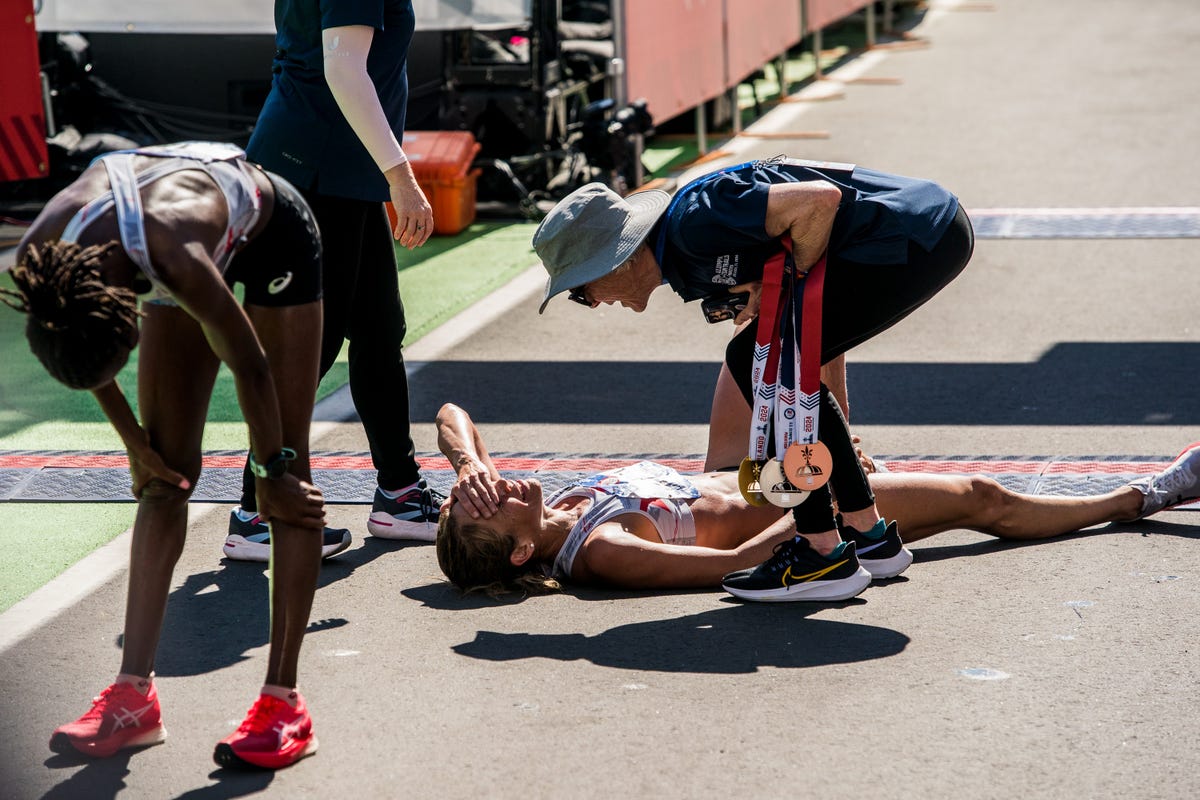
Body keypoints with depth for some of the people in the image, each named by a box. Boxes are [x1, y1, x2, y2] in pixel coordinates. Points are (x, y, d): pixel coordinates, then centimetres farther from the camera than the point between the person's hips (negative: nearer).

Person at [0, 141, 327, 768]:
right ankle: (134, 695, 3)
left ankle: (283, 702, -8)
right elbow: (76, 345, -5)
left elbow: (248, 366, -28)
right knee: (165, 476, 1)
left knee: (290, 477, -9)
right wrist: (133, 442, 0)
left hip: (273, 238, -5)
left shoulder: (175, 255, -44)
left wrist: (271, 473, -15)